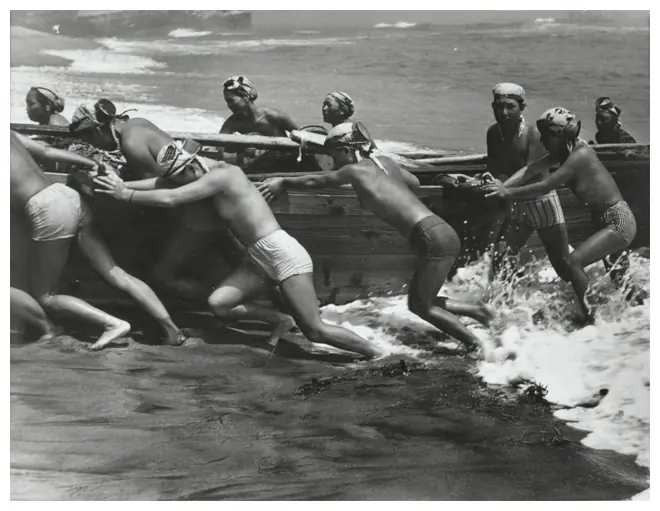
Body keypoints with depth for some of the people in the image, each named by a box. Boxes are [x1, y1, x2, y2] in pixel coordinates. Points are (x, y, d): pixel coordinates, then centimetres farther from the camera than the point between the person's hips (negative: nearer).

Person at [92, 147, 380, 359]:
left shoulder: (221, 174, -16)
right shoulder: (209, 175, 11)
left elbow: (169, 198, -21)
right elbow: (163, 182, 8)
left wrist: (126, 195, -11)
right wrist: (122, 184, 0)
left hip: (281, 252, -9)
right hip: (259, 258, 9)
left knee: (315, 331, -8)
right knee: (218, 304, -5)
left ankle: (379, 356, 8)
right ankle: (280, 321, 11)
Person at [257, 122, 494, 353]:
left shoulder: (355, 170, -5)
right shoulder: (385, 162, 16)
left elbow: (315, 181, 8)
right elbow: (413, 182, 34)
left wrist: (282, 182, 20)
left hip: (434, 238, -9)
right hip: (441, 232, 9)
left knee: (423, 307, 1)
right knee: (418, 303, 17)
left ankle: (476, 344, 5)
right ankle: (479, 311, 19)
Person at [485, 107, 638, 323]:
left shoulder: (580, 155, -23)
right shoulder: (573, 151, 4)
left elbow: (544, 187, -27)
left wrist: (507, 192, -23)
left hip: (619, 222, -10)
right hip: (609, 222, 10)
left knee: (574, 261, -21)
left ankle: (592, 320, -14)